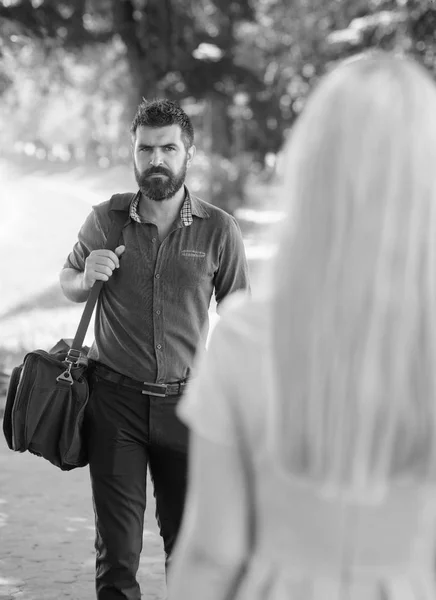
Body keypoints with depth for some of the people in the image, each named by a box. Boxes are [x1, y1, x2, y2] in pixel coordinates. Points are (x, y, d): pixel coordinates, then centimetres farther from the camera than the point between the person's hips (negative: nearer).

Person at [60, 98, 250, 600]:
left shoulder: (218, 230, -3)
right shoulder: (106, 219, 0)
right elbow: (67, 283, 15)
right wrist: (88, 277, -8)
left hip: (185, 400, 0)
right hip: (115, 398, 0)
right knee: (116, 549, 1)